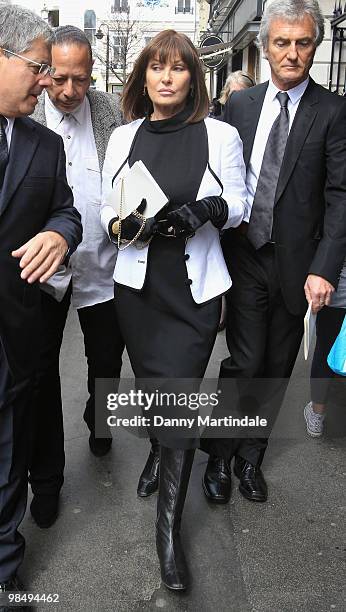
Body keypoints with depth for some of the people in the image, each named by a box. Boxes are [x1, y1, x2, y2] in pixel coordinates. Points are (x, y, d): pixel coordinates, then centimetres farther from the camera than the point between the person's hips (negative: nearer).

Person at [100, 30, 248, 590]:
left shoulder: (220, 135, 0)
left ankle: (169, 527, 6)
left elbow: (238, 204, 4)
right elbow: (108, 210, 9)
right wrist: (127, 224, -13)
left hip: (195, 287, -2)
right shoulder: (124, 138, 7)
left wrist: (206, 210, -17)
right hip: (138, 283, 3)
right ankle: (158, 450, 48)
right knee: (150, 383, 15)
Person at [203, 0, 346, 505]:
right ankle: (221, 456, 21)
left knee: (278, 368, 11)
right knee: (245, 363, -1)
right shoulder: (240, 104, 6)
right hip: (245, 256, 1)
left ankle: (250, 457, 30)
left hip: (297, 264, 0)